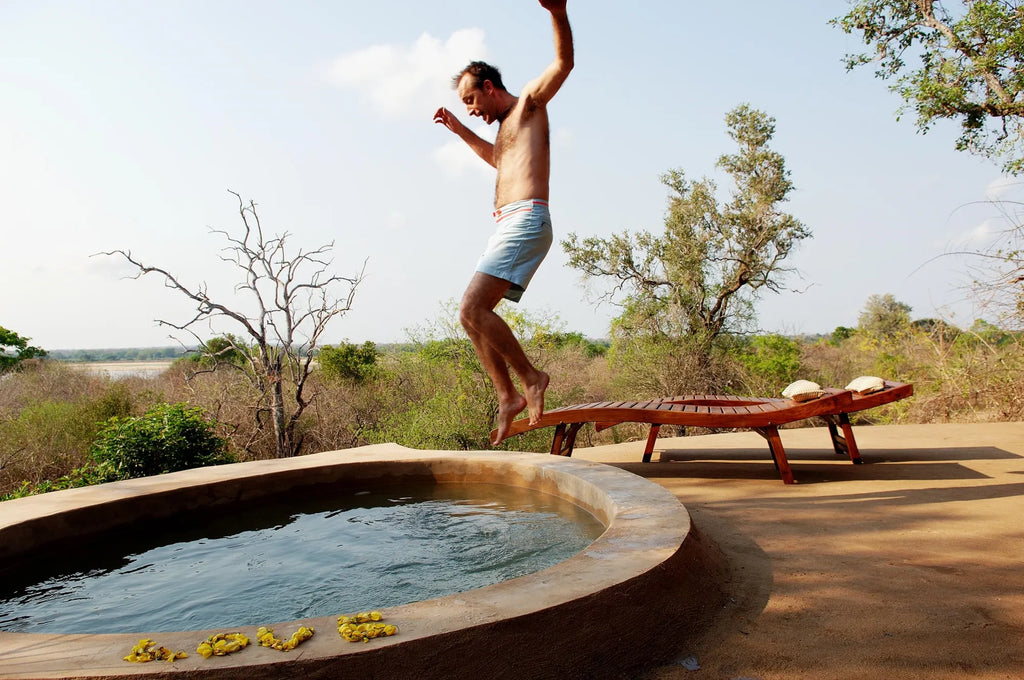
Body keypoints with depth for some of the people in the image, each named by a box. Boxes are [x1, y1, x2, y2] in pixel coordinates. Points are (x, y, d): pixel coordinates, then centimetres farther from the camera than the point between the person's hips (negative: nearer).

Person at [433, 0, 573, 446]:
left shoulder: (529, 102, 4)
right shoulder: (507, 126, 29)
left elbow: (564, 63, -12)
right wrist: (459, 130, 45)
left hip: (525, 220, -10)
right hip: (507, 226, 10)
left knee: (472, 309, -20)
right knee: (473, 315, 6)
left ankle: (530, 377, -10)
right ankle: (508, 396, 8)